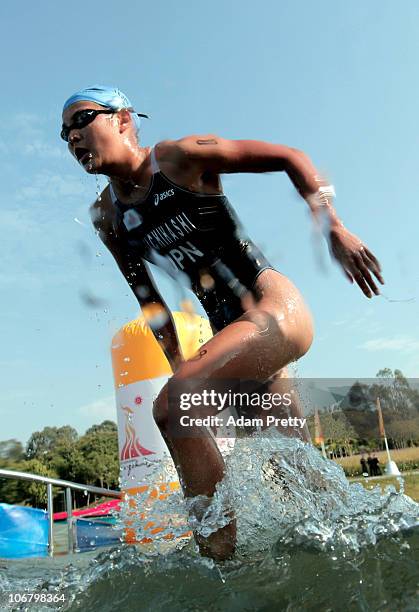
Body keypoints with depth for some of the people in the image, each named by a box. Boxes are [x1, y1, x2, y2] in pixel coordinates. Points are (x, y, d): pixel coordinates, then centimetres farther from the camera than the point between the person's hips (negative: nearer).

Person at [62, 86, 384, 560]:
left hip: (277, 308, -7)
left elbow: (290, 158, -3)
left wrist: (335, 230, -13)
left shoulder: (181, 156, -7)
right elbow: (148, 298, 17)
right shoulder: (106, 217, 9)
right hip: (231, 331, 7)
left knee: (170, 406, -24)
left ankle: (223, 553, -13)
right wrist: (176, 362, 11)